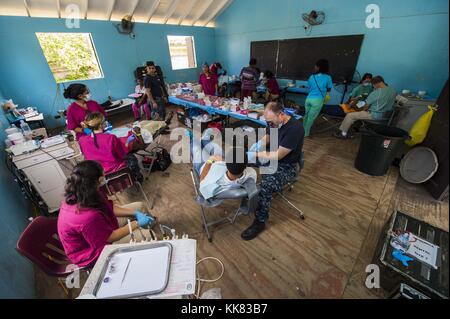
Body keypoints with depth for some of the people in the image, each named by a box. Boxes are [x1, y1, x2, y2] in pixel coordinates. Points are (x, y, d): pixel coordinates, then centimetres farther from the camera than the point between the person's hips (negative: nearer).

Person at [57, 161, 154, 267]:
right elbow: (110, 238, -27)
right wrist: (137, 224, -21)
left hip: (100, 228, 8)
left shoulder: (78, 196, -16)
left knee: (139, 206, 4)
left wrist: (134, 214, -15)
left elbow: (110, 208, -6)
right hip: (91, 252, -8)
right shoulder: (87, 217, -42)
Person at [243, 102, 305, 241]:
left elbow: (278, 155, -27)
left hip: (287, 166, -8)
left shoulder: (295, 128, -27)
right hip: (271, 157, 8)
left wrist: (255, 154, -23)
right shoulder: (276, 123, -2)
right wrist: (258, 145, -12)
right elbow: (266, 138, 10)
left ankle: (260, 222, -11)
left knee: (266, 185, -32)